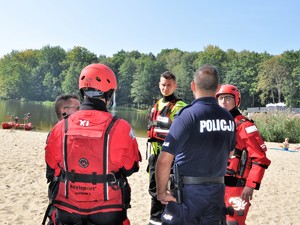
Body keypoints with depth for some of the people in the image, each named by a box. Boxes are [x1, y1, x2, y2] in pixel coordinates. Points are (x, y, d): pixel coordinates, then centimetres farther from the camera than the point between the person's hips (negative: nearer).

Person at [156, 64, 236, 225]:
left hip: (188, 192, -5)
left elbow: (164, 160, -22)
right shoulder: (228, 118, 2)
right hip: (217, 191, 6)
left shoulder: (187, 115, -17)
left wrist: (162, 191, -10)